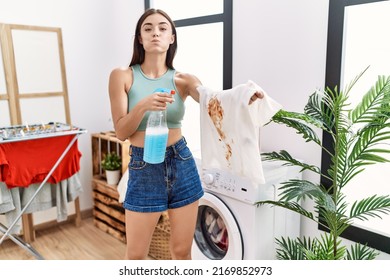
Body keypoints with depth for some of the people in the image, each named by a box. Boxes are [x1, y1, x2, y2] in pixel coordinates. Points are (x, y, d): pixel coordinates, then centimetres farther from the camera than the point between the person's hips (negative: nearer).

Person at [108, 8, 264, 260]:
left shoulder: (182, 79, 1)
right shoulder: (123, 76, -4)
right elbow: (121, 132, -7)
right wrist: (143, 106, -25)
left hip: (182, 164, 2)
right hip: (144, 168, -1)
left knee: (182, 250, 14)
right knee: (136, 254, 10)